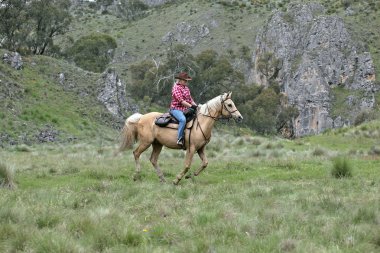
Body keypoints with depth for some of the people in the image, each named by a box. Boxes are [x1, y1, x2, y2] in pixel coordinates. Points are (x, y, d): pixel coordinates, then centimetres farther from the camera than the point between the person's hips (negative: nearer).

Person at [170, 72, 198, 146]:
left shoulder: (186, 88, 17)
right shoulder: (176, 88, -10)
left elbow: (190, 98, 19)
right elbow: (181, 101, -18)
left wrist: (195, 105, 2)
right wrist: (191, 106, -23)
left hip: (185, 109, 9)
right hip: (176, 109, -9)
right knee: (183, 119, -36)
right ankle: (179, 139, -33)